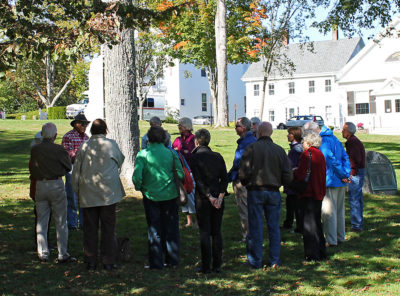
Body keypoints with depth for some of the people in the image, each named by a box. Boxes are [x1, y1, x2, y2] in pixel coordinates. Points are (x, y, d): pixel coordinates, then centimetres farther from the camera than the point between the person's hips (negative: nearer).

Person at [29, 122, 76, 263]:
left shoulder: (34, 150, 0)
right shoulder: (59, 150, -11)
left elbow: (32, 169, 11)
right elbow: (68, 167, 1)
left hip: (40, 186, 4)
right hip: (56, 185, -4)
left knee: (41, 221, 12)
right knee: (61, 222, 3)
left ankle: (43, 253, 15)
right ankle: (63, 254, 4)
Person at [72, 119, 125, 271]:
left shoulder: (84, 146, 1)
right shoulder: (111, 144, -4)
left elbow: (76, 171, 4)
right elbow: (119, 160, 11)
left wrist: (77, 191, 13)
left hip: (88, 194, 1)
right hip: (108, 193, -1)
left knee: (90, 228, 8)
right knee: (108, 227, 5)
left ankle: (90, 260, 13)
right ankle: (109, 261, 7)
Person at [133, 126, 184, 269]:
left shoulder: (143, 154, -9)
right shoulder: (171, 153, -4)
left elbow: (137, 176, -16)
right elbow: (180, 174, -6)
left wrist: (139, 188, 3)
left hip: (151, 195, -1)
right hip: (170, 195, 2)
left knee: (154, 230, 9)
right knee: (171, 228, 14)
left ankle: (156, 262, 12)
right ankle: (172, 259, 22)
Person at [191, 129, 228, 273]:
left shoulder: (195, 157, -7)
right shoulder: (218, 156, 6)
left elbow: (198, 180, -14)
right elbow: (224, 179, 0)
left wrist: (209, 197, -12)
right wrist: (220, 197, -5)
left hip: (202, 198, -4)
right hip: (218, 198, 4)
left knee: (204, 233, 2)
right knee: (217, 232, 10)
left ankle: (206, 266, 4)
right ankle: (217, 265, 12)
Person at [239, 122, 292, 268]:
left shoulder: (252, 148, -8)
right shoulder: (280, 150, 2)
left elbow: (243, 172, -12)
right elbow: (288, 176, 2)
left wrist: (246, 184, 8)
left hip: (255, 191, -3)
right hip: (274, 192, 3)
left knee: (255, 227, 3)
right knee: (274, 227, 10)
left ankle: (256, 262, 7)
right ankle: (275, 261, 13)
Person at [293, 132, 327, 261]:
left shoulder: (307, 154, -14)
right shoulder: (320, 154, 11)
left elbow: (300, 175, -20)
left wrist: (292, 173, 0)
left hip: (308, 194, -8)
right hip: (319, 194, 8)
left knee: (309, 224, -2)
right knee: (317, 222, 17)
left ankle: (312, 254, 0)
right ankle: (321, 253, 23)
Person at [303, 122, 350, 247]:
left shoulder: (323, 141, -16)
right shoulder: (334, 138, 14)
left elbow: (332, 160, -21)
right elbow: (345, 157, 12)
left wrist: (342, 175, -12)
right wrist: (346, 174, 4)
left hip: (330, 182, -9)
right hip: (340, 183, 9)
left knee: (328, 211, -3)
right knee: (339, 210, 16)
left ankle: (331, 240, -1)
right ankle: (340, 237, 25)